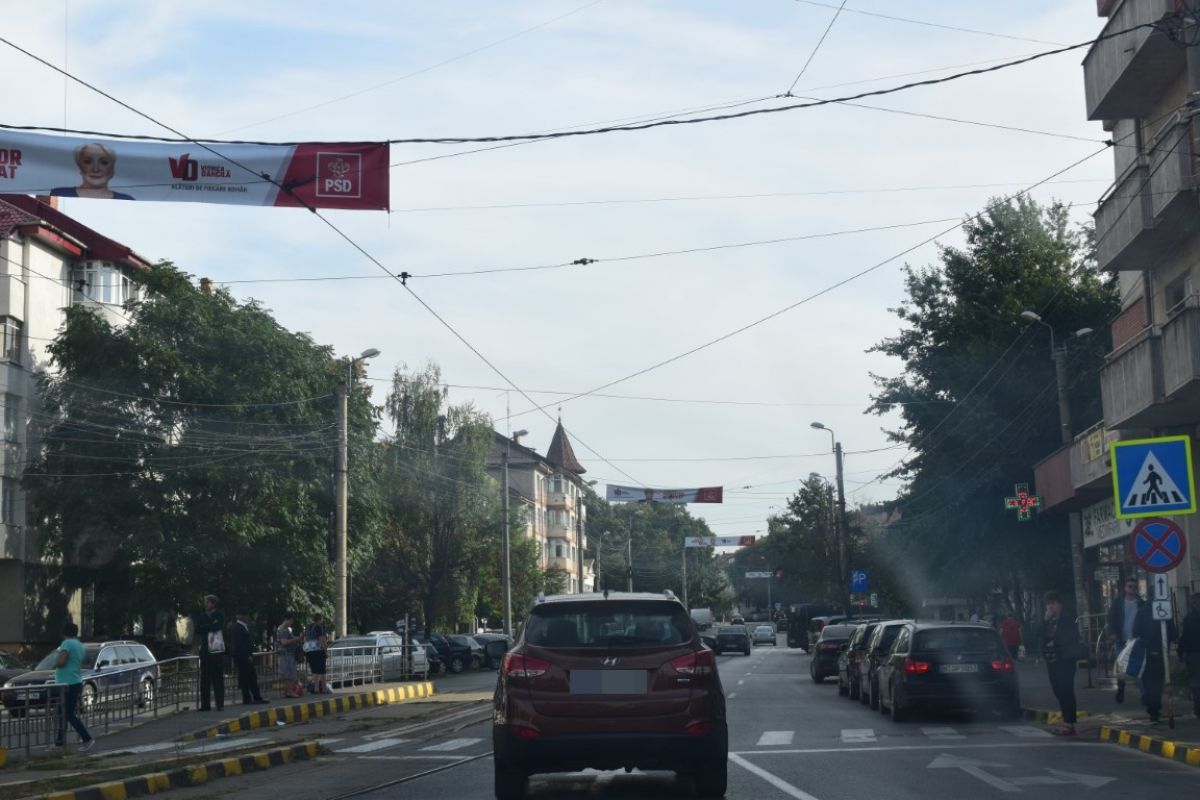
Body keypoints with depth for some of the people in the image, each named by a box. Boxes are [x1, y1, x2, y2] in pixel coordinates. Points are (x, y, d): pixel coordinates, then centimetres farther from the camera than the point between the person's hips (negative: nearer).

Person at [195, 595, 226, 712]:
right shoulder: (202, 617, 16)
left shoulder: (219, 615, 7)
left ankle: (220, 703, -3)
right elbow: (197, 629, 1)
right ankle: (205, 704, 2)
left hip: (218, 650, -3)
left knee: (218, 678, -5)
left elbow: (219, 626, -12)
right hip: (205, 651, 3)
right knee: (205, 679, 0)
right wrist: (212, 626, -7)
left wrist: (206, 628, -5)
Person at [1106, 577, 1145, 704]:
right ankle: (1120, 692, 11)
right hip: (1121, 640, 1)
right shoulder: (1117, 602, 6)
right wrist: (1112, 633, -14)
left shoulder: (1142, 604, 4)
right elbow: (1111, 618, 1)